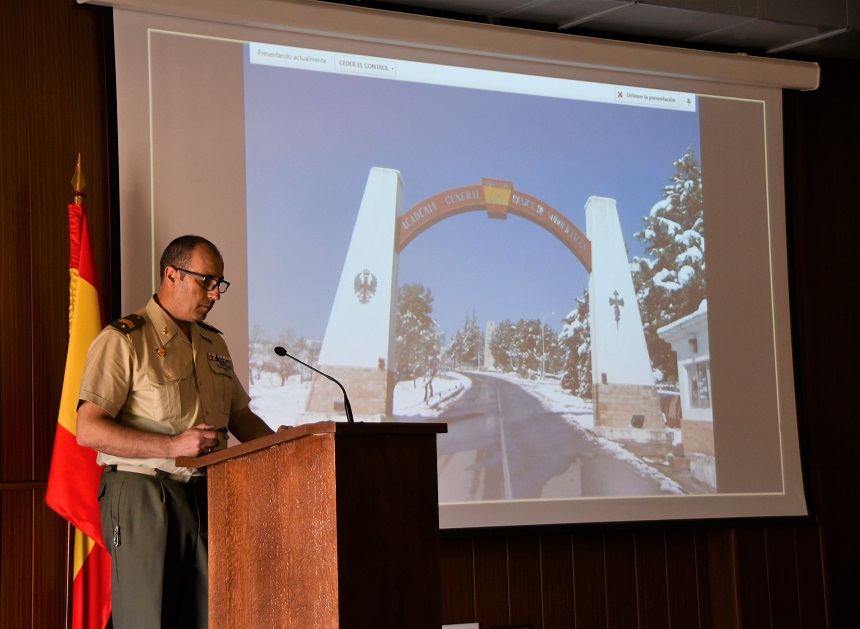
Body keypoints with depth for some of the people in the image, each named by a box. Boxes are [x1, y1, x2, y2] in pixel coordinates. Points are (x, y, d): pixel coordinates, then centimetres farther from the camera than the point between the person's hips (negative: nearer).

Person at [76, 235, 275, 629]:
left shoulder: (214, 345, 18)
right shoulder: (123, 340, -6)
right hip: (143, 496, -7)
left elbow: (240, 417, 26)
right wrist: (174, 445, -21)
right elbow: (89, 431, -14)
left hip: (206, 497, 7)